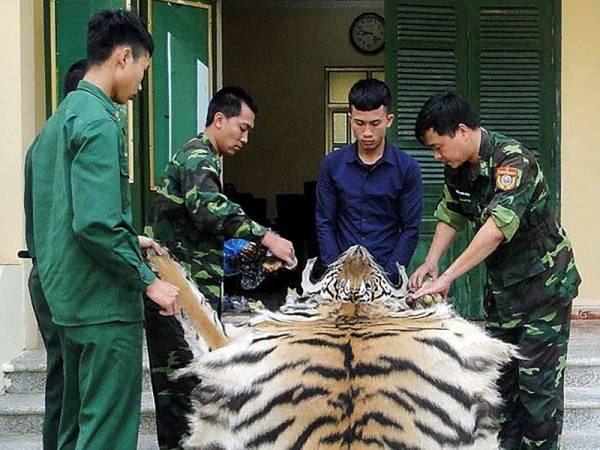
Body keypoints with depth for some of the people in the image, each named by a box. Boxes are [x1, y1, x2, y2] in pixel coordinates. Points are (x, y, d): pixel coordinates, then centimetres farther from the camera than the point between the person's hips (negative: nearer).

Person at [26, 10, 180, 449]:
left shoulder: (59, 120, 14)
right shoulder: (98, 121, -15)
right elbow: (96, 223, -24)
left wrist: (129, 241, 23)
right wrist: (148, 280, -15)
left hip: (68, 298, 10)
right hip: (105, 302, -10)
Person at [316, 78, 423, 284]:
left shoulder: (407, 168, 0)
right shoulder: (332, 164, 4)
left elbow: (410, 228, 0)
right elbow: (325, 224, 5)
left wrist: (387, 274, -8)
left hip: (387, 275, -1)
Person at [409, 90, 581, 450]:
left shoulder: (513, 160, -27)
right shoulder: (457, 168, -1)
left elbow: (499, 225, -37)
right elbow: (451, 215, 10)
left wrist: (447, 277, -38)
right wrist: (431, 261, -7)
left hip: (543, 284, -8)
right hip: (501, 286, 8)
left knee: (538, 381, -4)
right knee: (500, 377, 12)